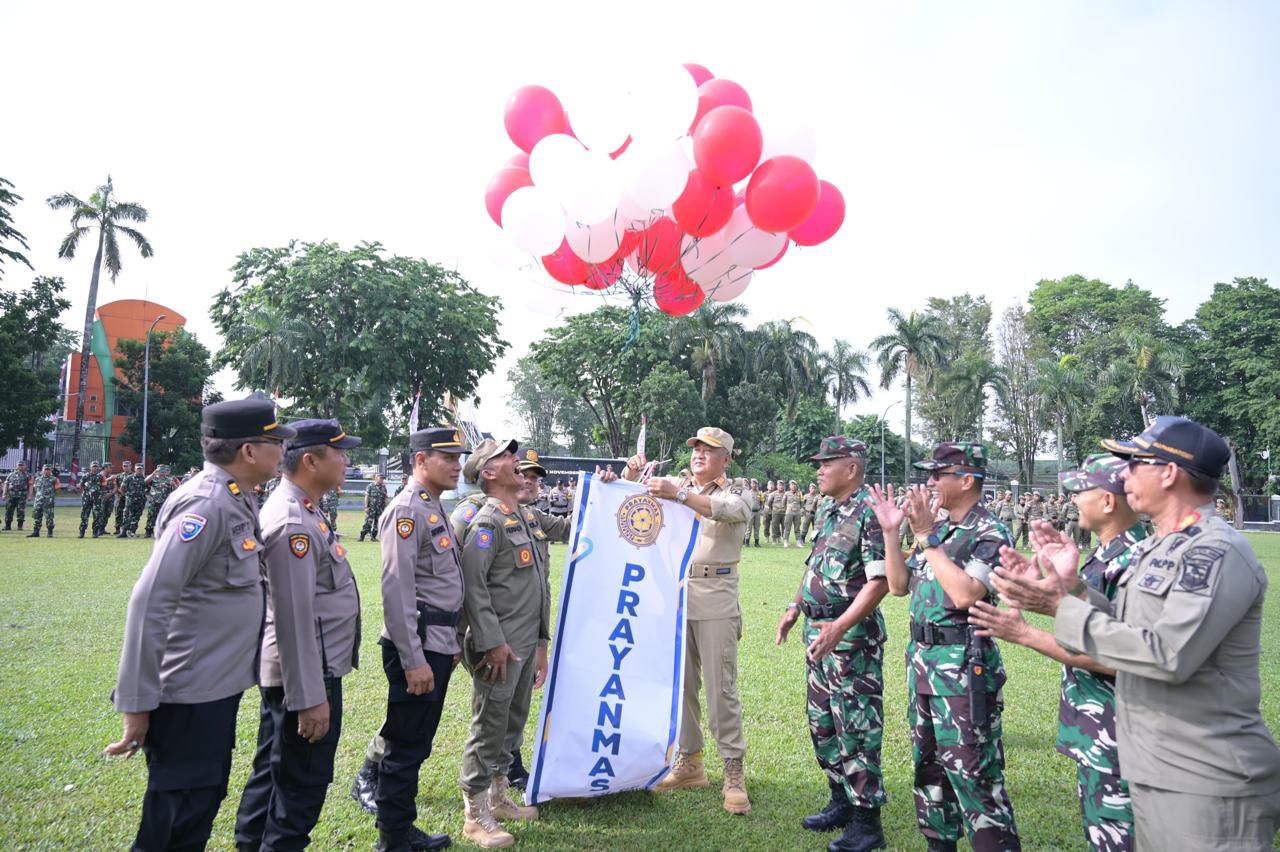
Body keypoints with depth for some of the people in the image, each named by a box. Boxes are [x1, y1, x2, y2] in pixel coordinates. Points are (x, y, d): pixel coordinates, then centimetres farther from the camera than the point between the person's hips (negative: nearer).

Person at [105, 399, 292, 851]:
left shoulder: (235, 501, 7)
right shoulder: (205, 505, -22)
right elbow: (149, 602, -24)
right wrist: (137, 702, -21)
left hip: (219, 686, 9)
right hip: (190, 693, -9)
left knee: (205, 801, 22)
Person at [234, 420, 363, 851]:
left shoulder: (299, 511, 10)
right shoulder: (293, 521, -23)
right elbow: (294, 616, -26)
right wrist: (310, 697, -23)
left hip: (285, 671, 10)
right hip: (304, 674, -10)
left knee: (273, 770, 23)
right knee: (302, 783, 5)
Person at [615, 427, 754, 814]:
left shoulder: (735, 496, 2)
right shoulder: (676, 485, 14)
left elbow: (724, 511, -22)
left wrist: (677, 493, -36)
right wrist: (632, 472, -7)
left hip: (715, 603, -4)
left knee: (721, 688, -2)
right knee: (680, 684, 10)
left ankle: (734, 772, 8)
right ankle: (689, 762, 24)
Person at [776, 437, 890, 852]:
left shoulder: (868, 515, -17)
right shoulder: (826, 509, 10)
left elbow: (879, 581, -22)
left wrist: (841, 626, -28)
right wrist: (795, 607, 17)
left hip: (852, 634, -9)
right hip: (817, 629, 9)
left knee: (857, 727, 1)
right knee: (822, 722, 17)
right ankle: (842, 801, 33)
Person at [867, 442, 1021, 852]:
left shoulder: (990, 533, -13)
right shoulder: (936, 529, 10)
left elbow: (965, 593, -27)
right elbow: (899, 585, 12)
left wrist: (926, 537, -21)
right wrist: (891, 532, 1)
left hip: (962, 664, -8)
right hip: (922, 657, 9)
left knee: (972, 772, -3)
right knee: (928, 764, 20)